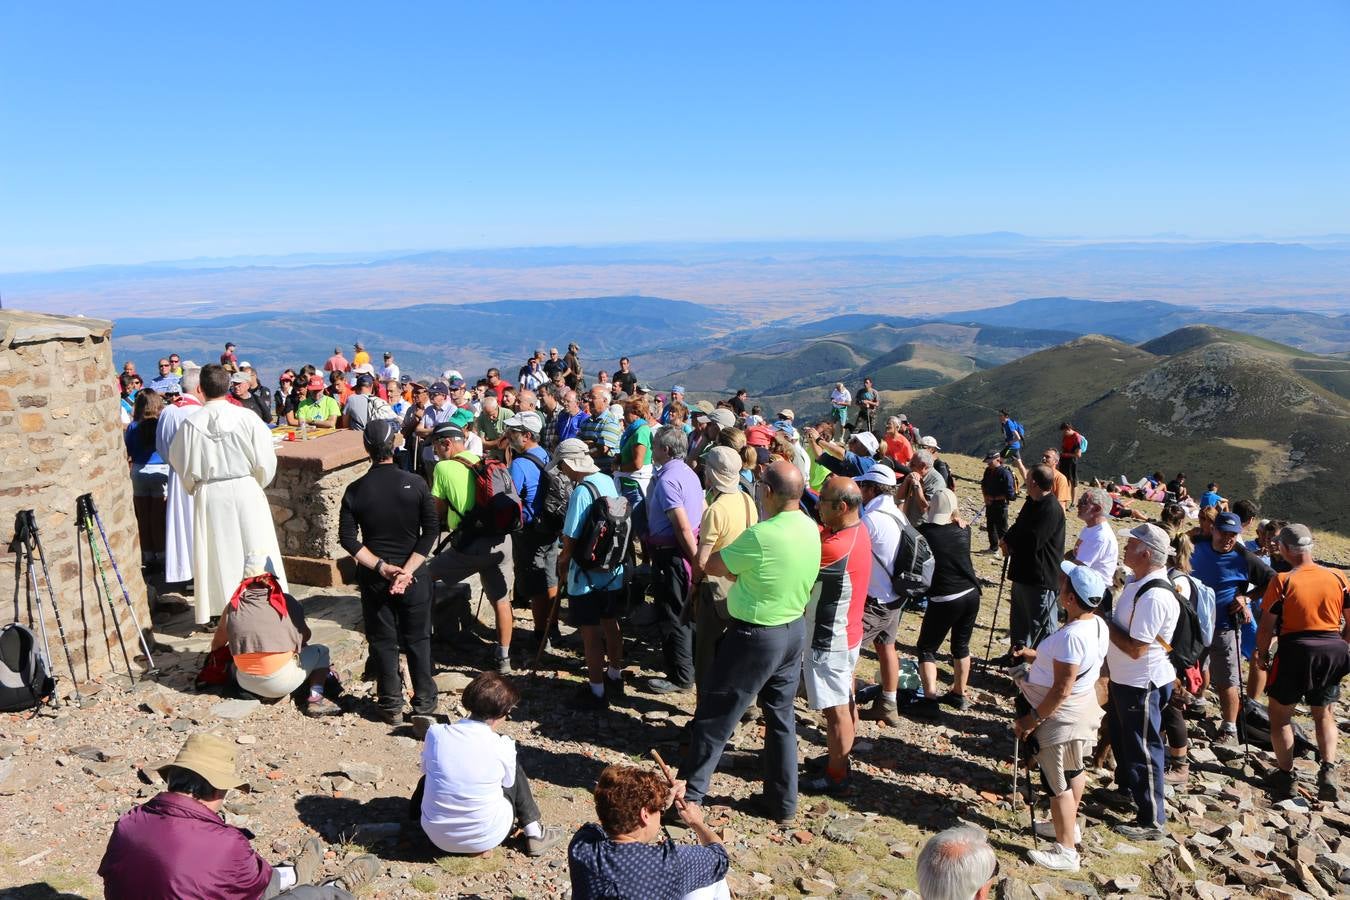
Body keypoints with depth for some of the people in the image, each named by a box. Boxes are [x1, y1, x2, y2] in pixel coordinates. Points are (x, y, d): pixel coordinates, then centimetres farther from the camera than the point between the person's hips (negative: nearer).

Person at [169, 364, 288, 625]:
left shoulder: (191, 423, -9)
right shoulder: (246, 417, -13)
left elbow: (182, 465, 1)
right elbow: (264, 459, -7)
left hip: (209, 495, 1)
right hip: (245, 490, -1)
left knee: (218, 552, 11)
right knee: (255, 548, 10)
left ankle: (221, 608, 20)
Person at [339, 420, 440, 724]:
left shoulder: (355, 490, -7)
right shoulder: (415, 483, -10)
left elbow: (348, 539, -10)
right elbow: (430, 530, -13)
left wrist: (381, 567, -10)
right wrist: (407, 569, -12)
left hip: (373, 578, 1)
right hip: (413, 574, 0)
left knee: (382, 641, 12)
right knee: (417, 639, 13)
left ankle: (391, 705, 19)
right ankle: (424, 701, 21)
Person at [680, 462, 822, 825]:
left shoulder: (761, 536, -26)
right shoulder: (811, 530, -2)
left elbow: (714, 566, -12)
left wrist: (705, 551, 6)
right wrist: (741, 570, 0)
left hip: (755, 637, -7)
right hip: (795, 629, 7)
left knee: (714, 716, 8)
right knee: (781, 717, 19)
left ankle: (689, 794, 20)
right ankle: (783, 802, 31)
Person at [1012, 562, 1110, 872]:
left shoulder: (1071, 636, -34)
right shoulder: (1099, 625, -5)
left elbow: (1061, 690, -29)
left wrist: (1032, 719, -19)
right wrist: (1036, 656, 4)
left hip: (1062, 719, -9)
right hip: (1084, 710, 9)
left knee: (1058, 782, 7)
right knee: (1074, 771, 26)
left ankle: (1066, 851, 21)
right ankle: (1068, 826, 47)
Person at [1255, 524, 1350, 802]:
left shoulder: (1282, 581, -10)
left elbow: (1266, 626, -9)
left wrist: (1262, 654, 6)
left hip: (1295, 650, -4)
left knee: (1280, 714, 13)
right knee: (1324, 715, 22)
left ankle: (1286, 776, 13)